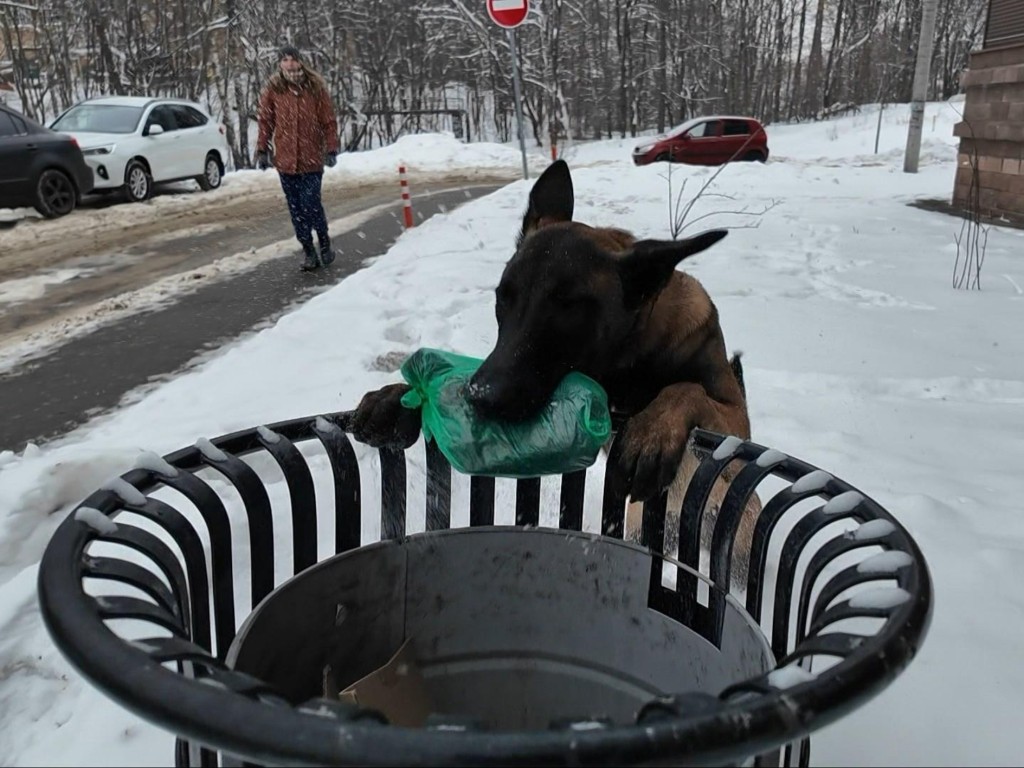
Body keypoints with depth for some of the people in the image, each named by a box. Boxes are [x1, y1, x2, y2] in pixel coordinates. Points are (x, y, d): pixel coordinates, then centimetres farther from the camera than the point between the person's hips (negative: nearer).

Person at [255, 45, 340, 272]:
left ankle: (324, 242, 18)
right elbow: (266, 122, 7)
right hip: (285, 160, 2)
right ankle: (309, 252, 17)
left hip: (312, 159, -2)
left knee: (311, 205, -7)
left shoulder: (315, 87, -2)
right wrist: (262, 150, 5)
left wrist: (331, 149, -3)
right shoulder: (273, 90, 1)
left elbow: (328, 121, 1)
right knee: (296, 210, 6)